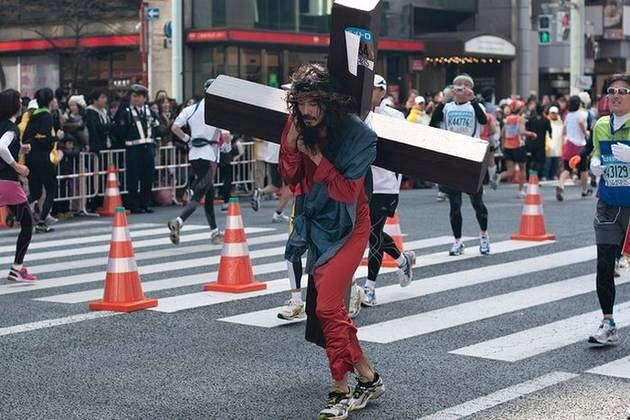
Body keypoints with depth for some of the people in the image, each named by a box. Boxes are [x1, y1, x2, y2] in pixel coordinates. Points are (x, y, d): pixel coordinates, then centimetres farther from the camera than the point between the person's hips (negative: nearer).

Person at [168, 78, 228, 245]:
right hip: (208, 155, -7)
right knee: (199, 194, -7)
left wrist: (187, 139, 12)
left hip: (194, 154, 7)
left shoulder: (191, 109, 7)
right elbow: (225, 135, -15)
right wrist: (227, 144, 5)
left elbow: (175, 127, 1)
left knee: (209, 193, 15)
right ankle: (178, 222, -28)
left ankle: (215, 232, 20)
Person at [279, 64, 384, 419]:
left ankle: (343, 391, -3)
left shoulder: (358, 135, -19)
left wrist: (316, 156, -23)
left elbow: (347, 191, -18)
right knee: (323, 306, 11)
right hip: (318, 223, 7)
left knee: (327, 306, -15)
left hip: (347, 227, -7)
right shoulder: (300, 126, -3)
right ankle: (367, 378, 24)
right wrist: (291, 142, -15)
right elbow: (290, 177, 0)